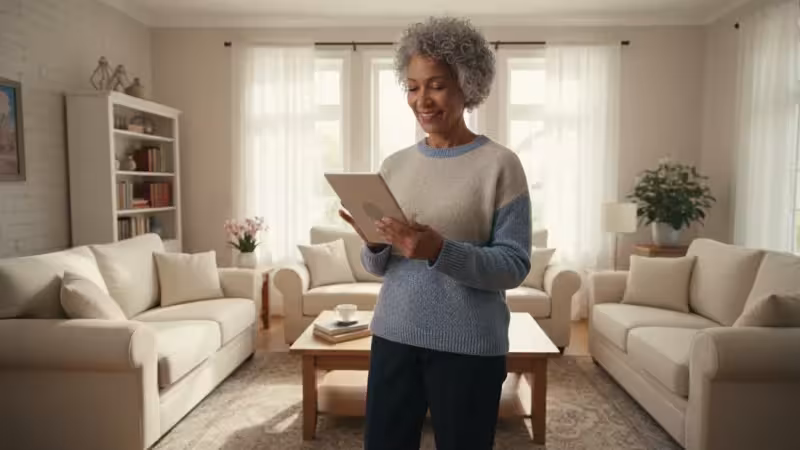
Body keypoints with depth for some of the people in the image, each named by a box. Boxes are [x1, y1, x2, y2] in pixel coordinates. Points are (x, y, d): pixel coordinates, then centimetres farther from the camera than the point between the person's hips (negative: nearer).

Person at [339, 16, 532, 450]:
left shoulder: (499, 163, -7)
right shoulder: (394, 165, 6)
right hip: (393, 335, 4)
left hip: (469, 346, -3)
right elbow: (378, 267, 10)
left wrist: (440, 250, -25)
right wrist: (374, 244, -12)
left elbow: (515, 265, -12)